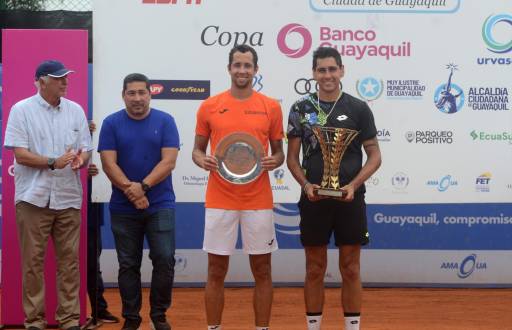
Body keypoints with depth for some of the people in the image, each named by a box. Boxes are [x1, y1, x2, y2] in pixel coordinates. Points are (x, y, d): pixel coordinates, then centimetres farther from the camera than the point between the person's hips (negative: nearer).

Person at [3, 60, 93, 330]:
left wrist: (80, 159, -14)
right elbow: (20, 155, -9)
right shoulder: (21, 110, -2)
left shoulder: (75, 110, 9)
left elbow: (86, 150, 10)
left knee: (69, 260, 5)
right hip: (33, 198, -3)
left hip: (68, 198, 3)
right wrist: (54, 162, -20)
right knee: (33, 261, 2)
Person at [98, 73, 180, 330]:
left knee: (164, 260, -5)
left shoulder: (165, 121, 1)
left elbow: (168, 161, -7)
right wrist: (130, 191, -17)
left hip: (160, 205, -1)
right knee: (128, 265, 7)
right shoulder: (111, 123, 2)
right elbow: (108, 164, -5)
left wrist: (143, 187, -18)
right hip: (123, 208, 1)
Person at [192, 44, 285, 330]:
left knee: (262, 270, 6)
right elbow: (198, 149, 10)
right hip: (220, 200, 0)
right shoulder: (210, 106, 3)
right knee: (216, 270, 6)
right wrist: (202, 160, -11)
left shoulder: (271, 107, 3)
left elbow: (279, 151, 10)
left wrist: (274, 162, -12)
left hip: (258, 201, 0)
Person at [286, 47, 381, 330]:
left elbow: (374, 156, 2)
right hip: (313, 200, 1)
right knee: (315, 269, 8)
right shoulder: (301, 109, 3)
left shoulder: (358, 109, 1)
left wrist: (353, 185, -13)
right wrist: (305, 184, -12)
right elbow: (292, 156, 5)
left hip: (350, 200, -1)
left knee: (350, 269, 5)